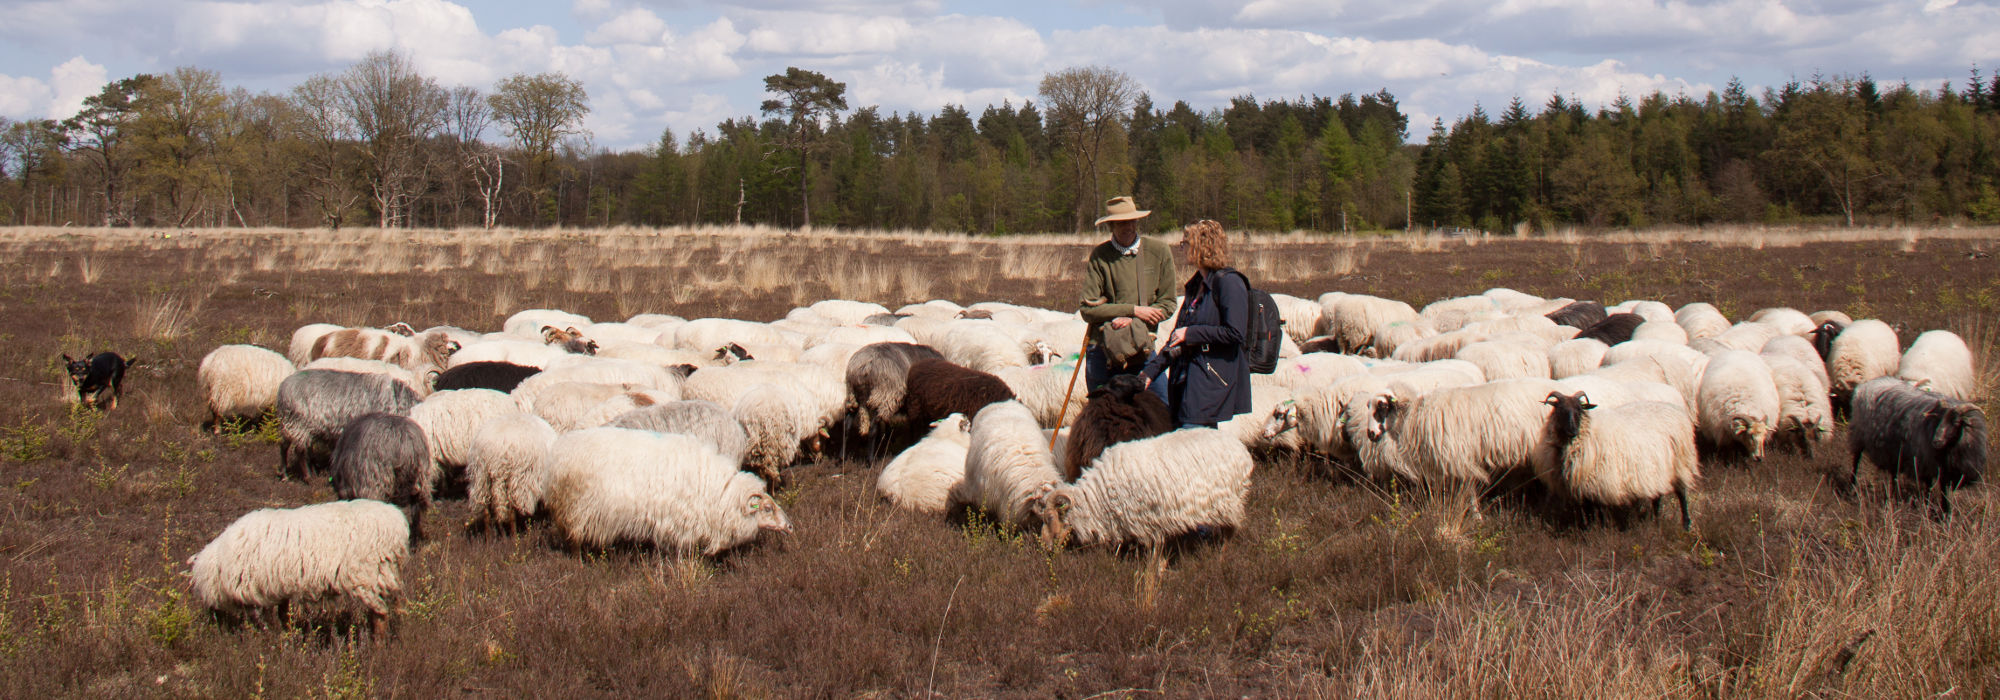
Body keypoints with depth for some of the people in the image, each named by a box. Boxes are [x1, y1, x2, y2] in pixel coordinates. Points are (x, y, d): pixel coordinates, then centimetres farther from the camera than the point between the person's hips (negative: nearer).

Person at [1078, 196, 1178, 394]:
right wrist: (1133, 310, -12)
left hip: (1143, 350, 1)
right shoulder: (1099, 256, -4)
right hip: (1102, 350, -1)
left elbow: (1167, 304, 4)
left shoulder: (1159, 252, 2)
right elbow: (1088, 309, -7)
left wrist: (1133, 321, -12)